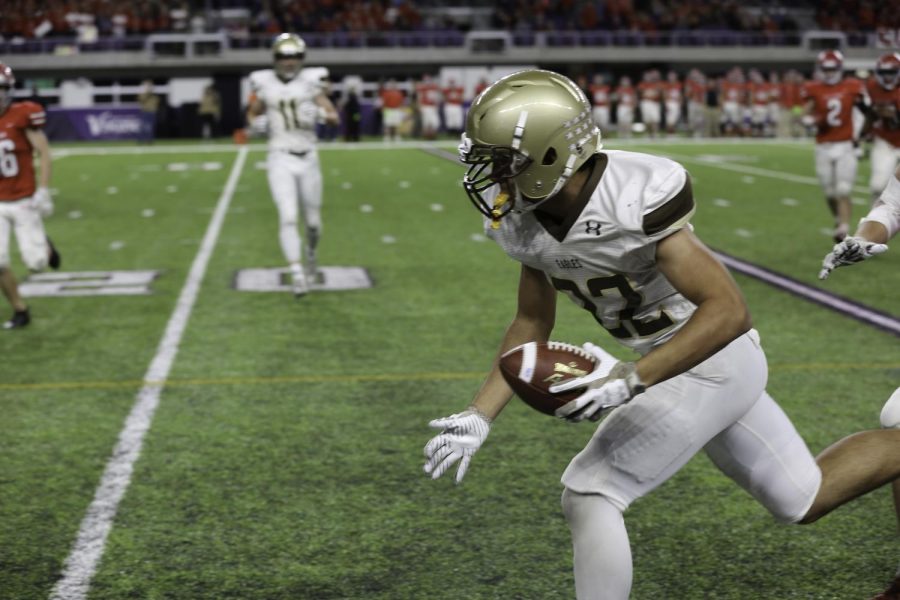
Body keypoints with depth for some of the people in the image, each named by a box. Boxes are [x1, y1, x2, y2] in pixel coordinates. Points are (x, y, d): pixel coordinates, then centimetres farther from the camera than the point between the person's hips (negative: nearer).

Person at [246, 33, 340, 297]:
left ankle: (311, 255, 42)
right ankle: (297, 274, -16)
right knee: (288, 217, -17)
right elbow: (253, 112, 19)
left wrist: (320, 114, -25)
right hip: (280, 159, -1)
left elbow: (334, 116, -4)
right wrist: (255, 124, -3)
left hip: (308, 159, 1)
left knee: (313, 221, 11)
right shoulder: (264, 83, 2)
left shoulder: (311, 81, -1)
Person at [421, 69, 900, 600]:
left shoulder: (635, 201, -30)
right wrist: (480, 418, -1)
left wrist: (630, 380, -38)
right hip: (668, 359, 8)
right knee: (805, 500, 21)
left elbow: (729, 311, -31)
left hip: (710, 361, -8)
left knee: (589, 495, -13)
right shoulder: (524, 223, -6)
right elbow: (532, 326, 7)